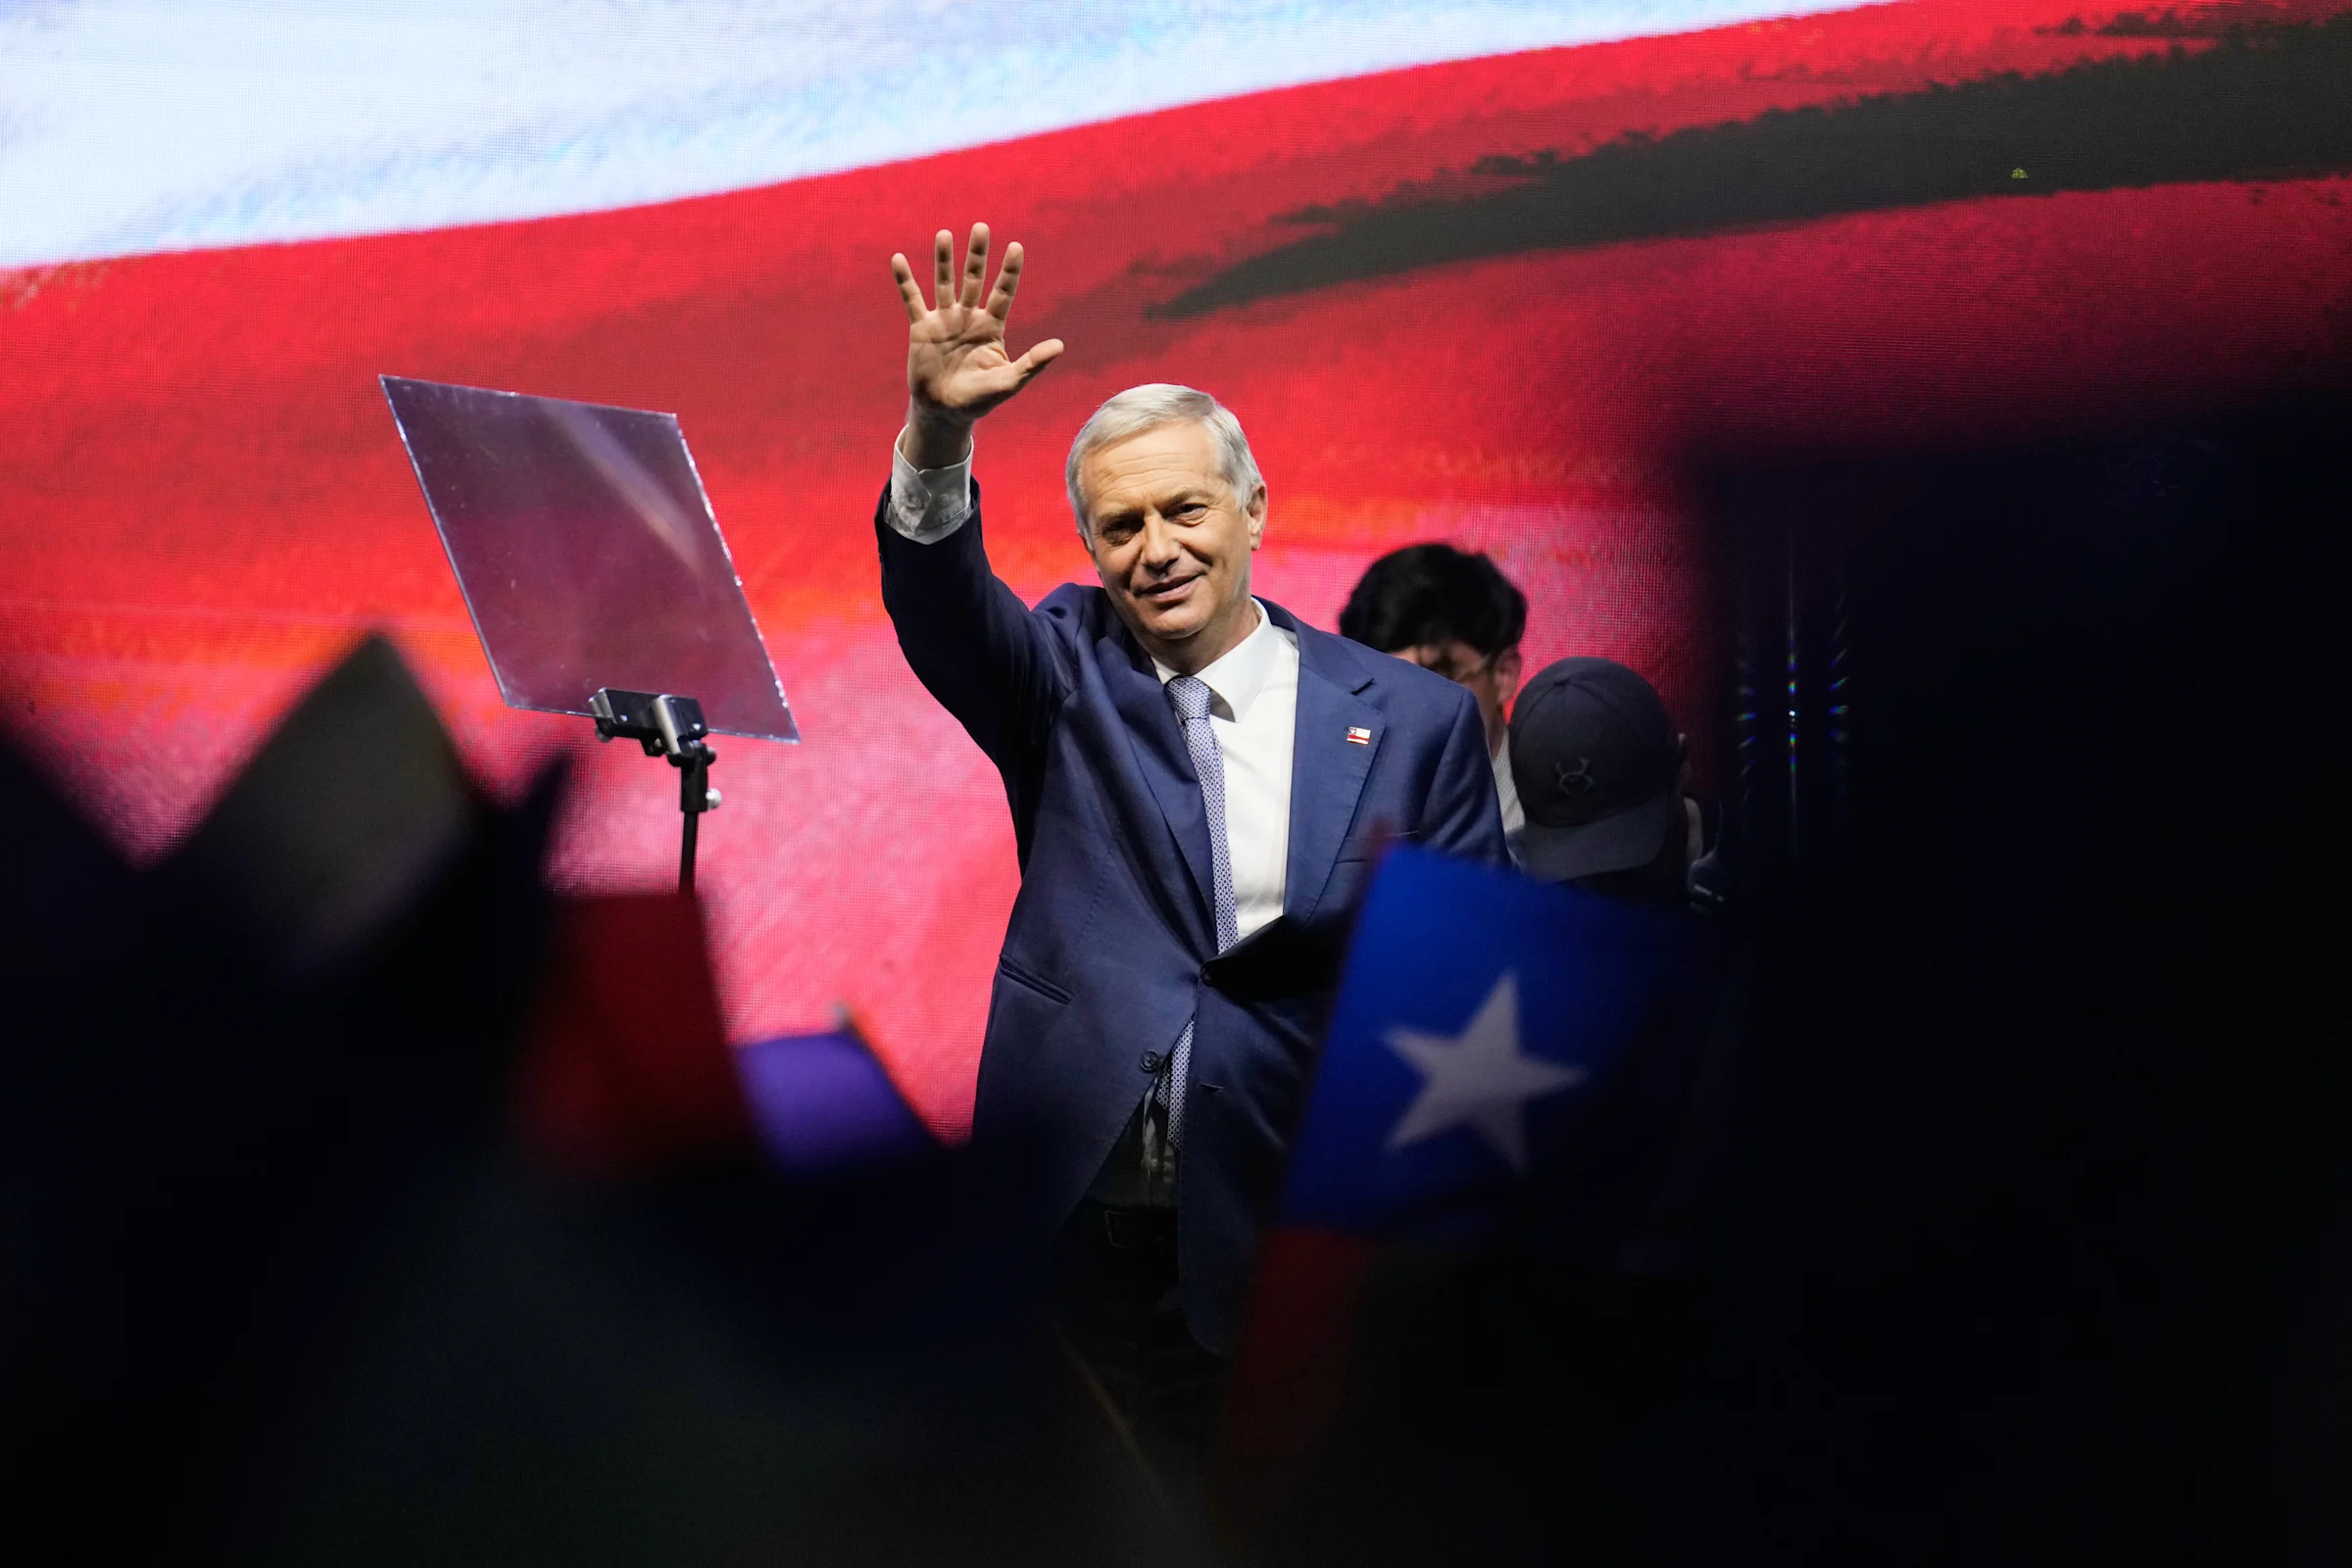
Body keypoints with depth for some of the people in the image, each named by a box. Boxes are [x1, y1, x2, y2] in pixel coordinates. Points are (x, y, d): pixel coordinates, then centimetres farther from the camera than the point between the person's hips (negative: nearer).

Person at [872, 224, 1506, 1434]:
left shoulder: (1413, 721, 4)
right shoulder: (1068, 676, 8)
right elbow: (939, 603, -11)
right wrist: (935, 431, -29)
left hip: (1294, 1249, -1)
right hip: (1070, 1232, 1)